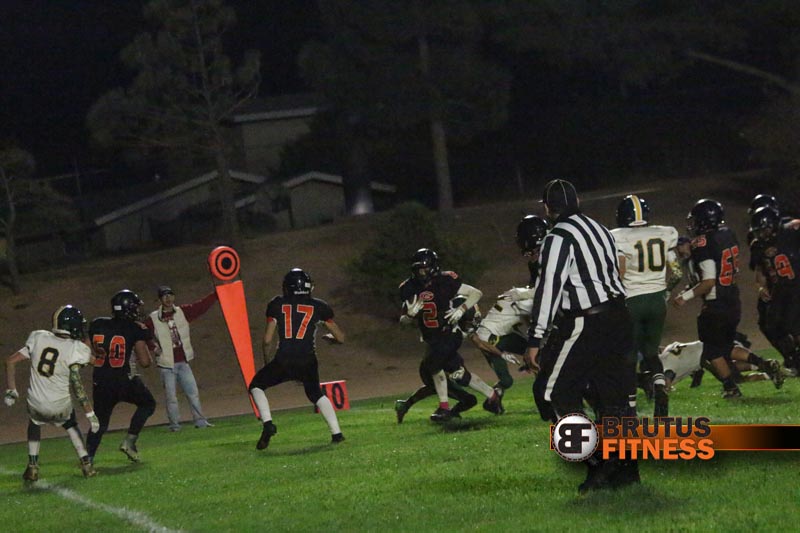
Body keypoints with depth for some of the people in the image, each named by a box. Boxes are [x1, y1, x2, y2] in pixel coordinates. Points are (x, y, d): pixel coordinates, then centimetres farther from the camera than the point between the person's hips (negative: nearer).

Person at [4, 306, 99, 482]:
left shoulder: (38, 338, -2)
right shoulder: (76, 349, -14)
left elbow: (11, 361, 0)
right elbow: (76, 386, -17)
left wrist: (10, 391, 10)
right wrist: (90, 413, -11)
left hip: (36, 403, 2)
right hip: (60, 406, -2)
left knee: (34, 423, 34)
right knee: (70, 425, 31)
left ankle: (32, 466, 22)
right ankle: (86, 463, 25)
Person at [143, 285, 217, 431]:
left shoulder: (183, 312, 5)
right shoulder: (152, 319, -4)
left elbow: (202, 306, 2)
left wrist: (216, 293, -5)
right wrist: (154, 347, -11)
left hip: (183, 362, 3)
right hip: (166, 365, -3)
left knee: (193, 393, 3)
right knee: (171, 396, -1)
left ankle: (200, 421, 11)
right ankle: (174, 424, 8)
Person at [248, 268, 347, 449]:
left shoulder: (277, 305, 8)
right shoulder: (318, 307, 9)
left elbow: (267, 339, 4)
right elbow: (340, 337, 12)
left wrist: (266, 359, 22)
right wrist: (329, 337, 35)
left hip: (283, 361, -1)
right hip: (308, 363, 2)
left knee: (256, 386, 21)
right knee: (316, 394, 27)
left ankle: (268, 424, 1)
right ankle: (336, 433, 15)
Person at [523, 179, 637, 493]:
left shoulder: (559, 238, -10)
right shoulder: (599, 230, 16)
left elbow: (548, 288, -16)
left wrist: (534, 340, -16)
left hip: (585, 325, -8)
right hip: (618, 317, 8)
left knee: (560, 393, 1)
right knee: (615, 395, 11)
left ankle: (598, 465, -6)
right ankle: (626, 467, 9)